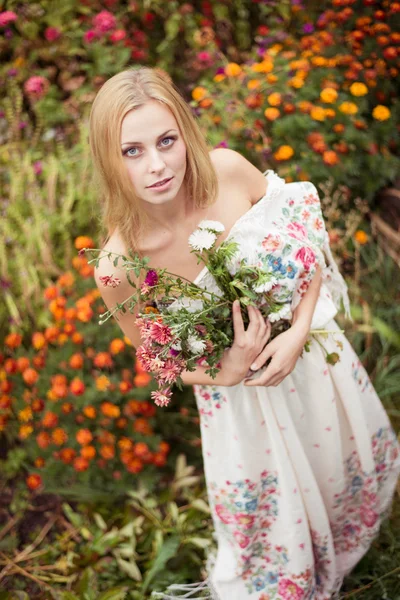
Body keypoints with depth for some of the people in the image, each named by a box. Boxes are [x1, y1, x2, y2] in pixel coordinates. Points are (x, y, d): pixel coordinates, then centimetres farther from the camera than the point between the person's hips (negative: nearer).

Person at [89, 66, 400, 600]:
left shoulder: (228, 170, -24)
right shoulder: (119, 267, -28)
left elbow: (308, 239, -8)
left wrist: (297, 334, -19)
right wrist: (228, 374, -25)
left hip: (312, 350, 4)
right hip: (243, 395, -3)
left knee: (354, 465, 28)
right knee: (269, 521, 18)